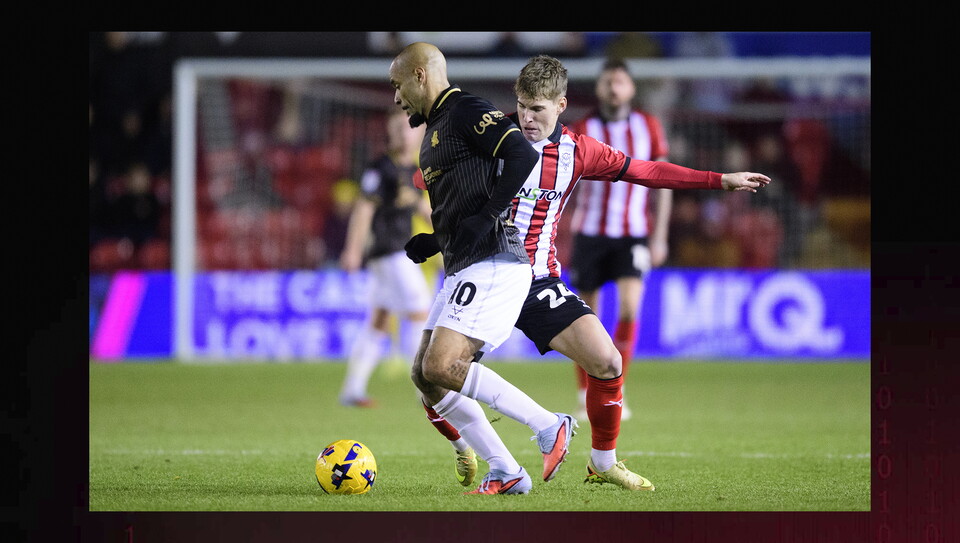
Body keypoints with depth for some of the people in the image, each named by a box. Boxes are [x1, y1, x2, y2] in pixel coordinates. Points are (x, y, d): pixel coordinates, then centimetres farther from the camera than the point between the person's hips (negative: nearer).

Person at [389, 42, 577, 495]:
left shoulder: (467, 113, -7)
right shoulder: (434, 131, 24)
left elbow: (524, 156, -22)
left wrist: (486, 217, -21)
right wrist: (431, 243, 15)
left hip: (494, 265, -11)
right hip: (462, 270, 11)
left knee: (441, 367, -20)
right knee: (424, 376, 4)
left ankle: (549, 427, -10)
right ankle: (505, 474, 5)